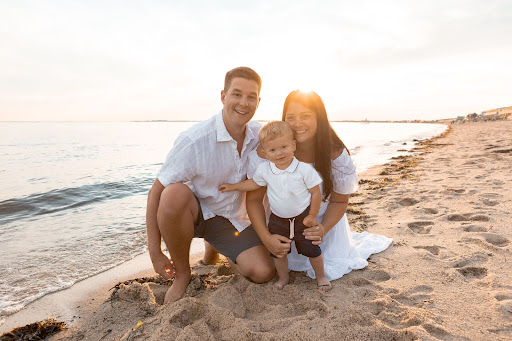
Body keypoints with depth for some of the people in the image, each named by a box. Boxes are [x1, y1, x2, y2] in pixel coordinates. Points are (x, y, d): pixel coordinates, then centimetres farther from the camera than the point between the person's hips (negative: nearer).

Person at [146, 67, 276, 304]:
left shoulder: (260, 136, -10)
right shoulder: (194, 141, -25)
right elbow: (155, 193, -21)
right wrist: (155, 253, -20)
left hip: (233, 218, 4)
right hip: (194, 212, -4)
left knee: (263, 273, -13)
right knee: (174, 194, -37)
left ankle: (214, 247, 19)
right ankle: (182, 273, -11)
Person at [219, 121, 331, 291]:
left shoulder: (304, 169, -19)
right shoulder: (264, 169, -11)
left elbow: (315, 192, -10)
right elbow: (254, 183, 9)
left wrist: (312, 216, -9)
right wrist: (233, 186, 7)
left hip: (303, 218, -2)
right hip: (277, 220, 3)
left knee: (312, 250, 10)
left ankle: (320, 276, 37)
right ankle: (283, 277, 40)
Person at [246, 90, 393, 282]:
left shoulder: (337, 155, -25)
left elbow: (339, 201, -9)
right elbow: (254, 199, -18)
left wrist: (323, 228, -29)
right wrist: (266, 237, -32)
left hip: (323, 217, 0)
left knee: (330, 271, -1)